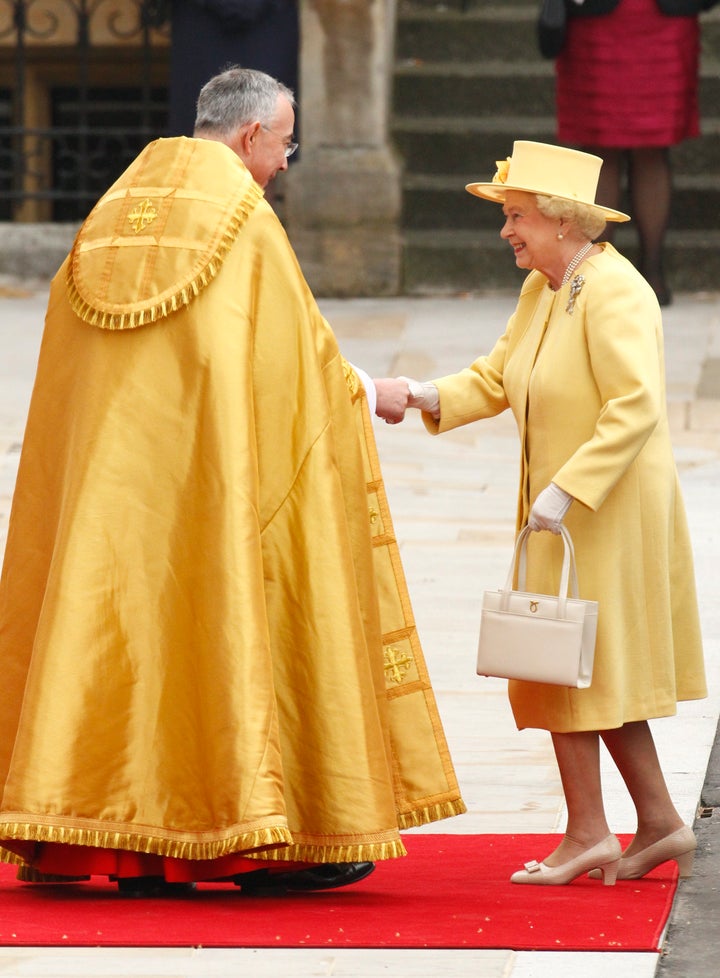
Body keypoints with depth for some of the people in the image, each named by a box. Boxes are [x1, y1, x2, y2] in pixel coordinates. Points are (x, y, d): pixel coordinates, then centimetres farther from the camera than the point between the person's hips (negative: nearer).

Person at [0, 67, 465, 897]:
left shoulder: (114, 213, 12)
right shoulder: (242, 215, -6)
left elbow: (71, 347, 16)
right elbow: (297, 346, -3)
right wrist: (359, 397, 15)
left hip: (108, 471, 6)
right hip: (211, 473, -6)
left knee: (118, 618, 5)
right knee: (229, 614, -1)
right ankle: (266, 837, 1)